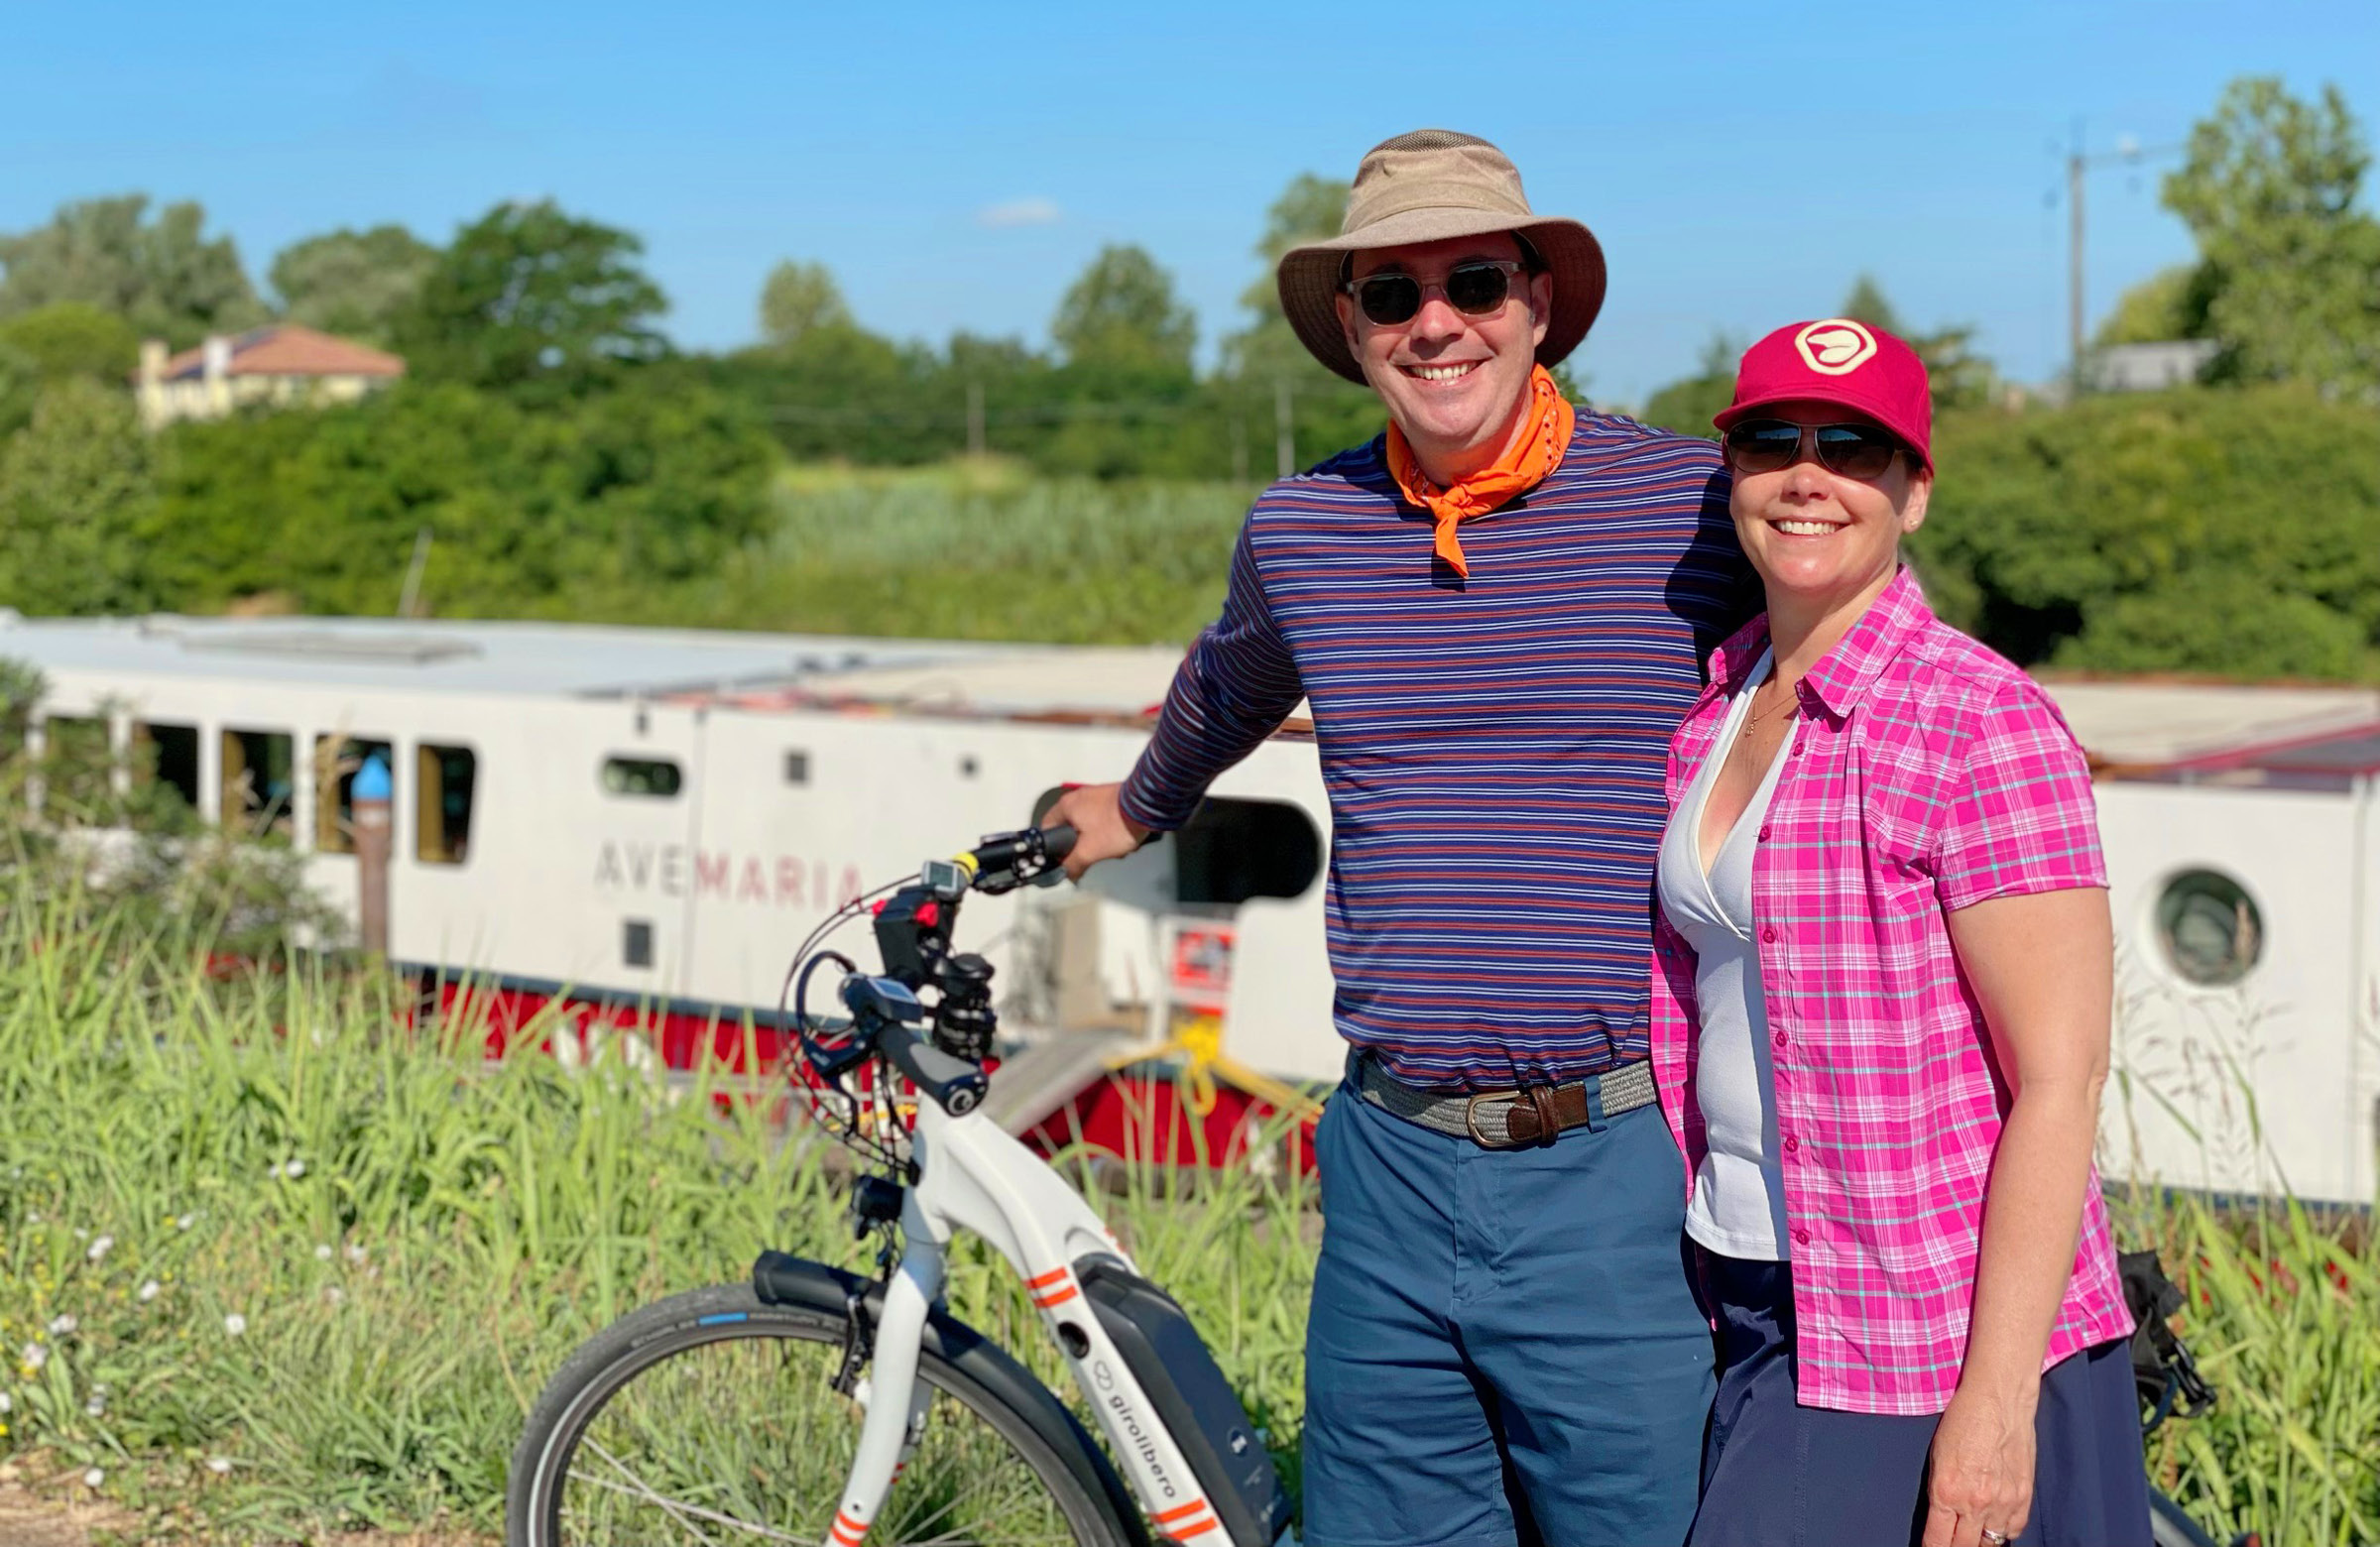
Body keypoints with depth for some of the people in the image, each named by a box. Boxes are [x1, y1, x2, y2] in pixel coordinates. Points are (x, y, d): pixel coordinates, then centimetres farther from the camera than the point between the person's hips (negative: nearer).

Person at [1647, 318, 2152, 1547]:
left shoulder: (1982, 726, -15)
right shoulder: (1718, 702, 8)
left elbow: (2060, 1081, -17)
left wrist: (1994, 1401, -20)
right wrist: (1699, 1284, 14)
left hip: (1931, 1337, -7)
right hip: (1760, 1306, 7)